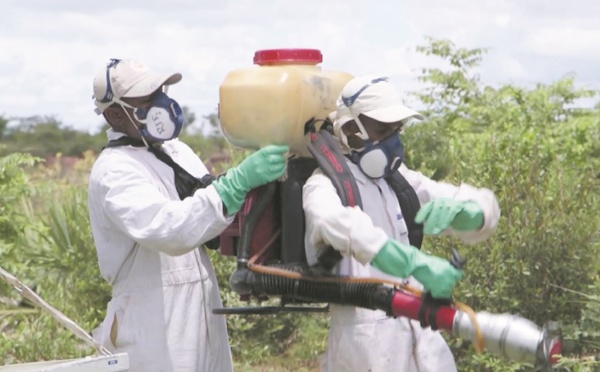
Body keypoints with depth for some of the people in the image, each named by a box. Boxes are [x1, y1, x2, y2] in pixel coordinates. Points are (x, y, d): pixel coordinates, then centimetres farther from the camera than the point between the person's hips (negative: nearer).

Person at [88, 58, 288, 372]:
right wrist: (238, 182, -37)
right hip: (156, 332, -8)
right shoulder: (115, 170, -16)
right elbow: (168, 230, -32)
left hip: (204, 322, 8)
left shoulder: (176, 150, 12)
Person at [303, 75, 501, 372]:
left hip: (423, 343, 6)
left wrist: (458, 209, -14)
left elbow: (483, 206, 11)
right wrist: (416, 263, -42)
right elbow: (338, 223, -31)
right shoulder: (325, 186, -6)